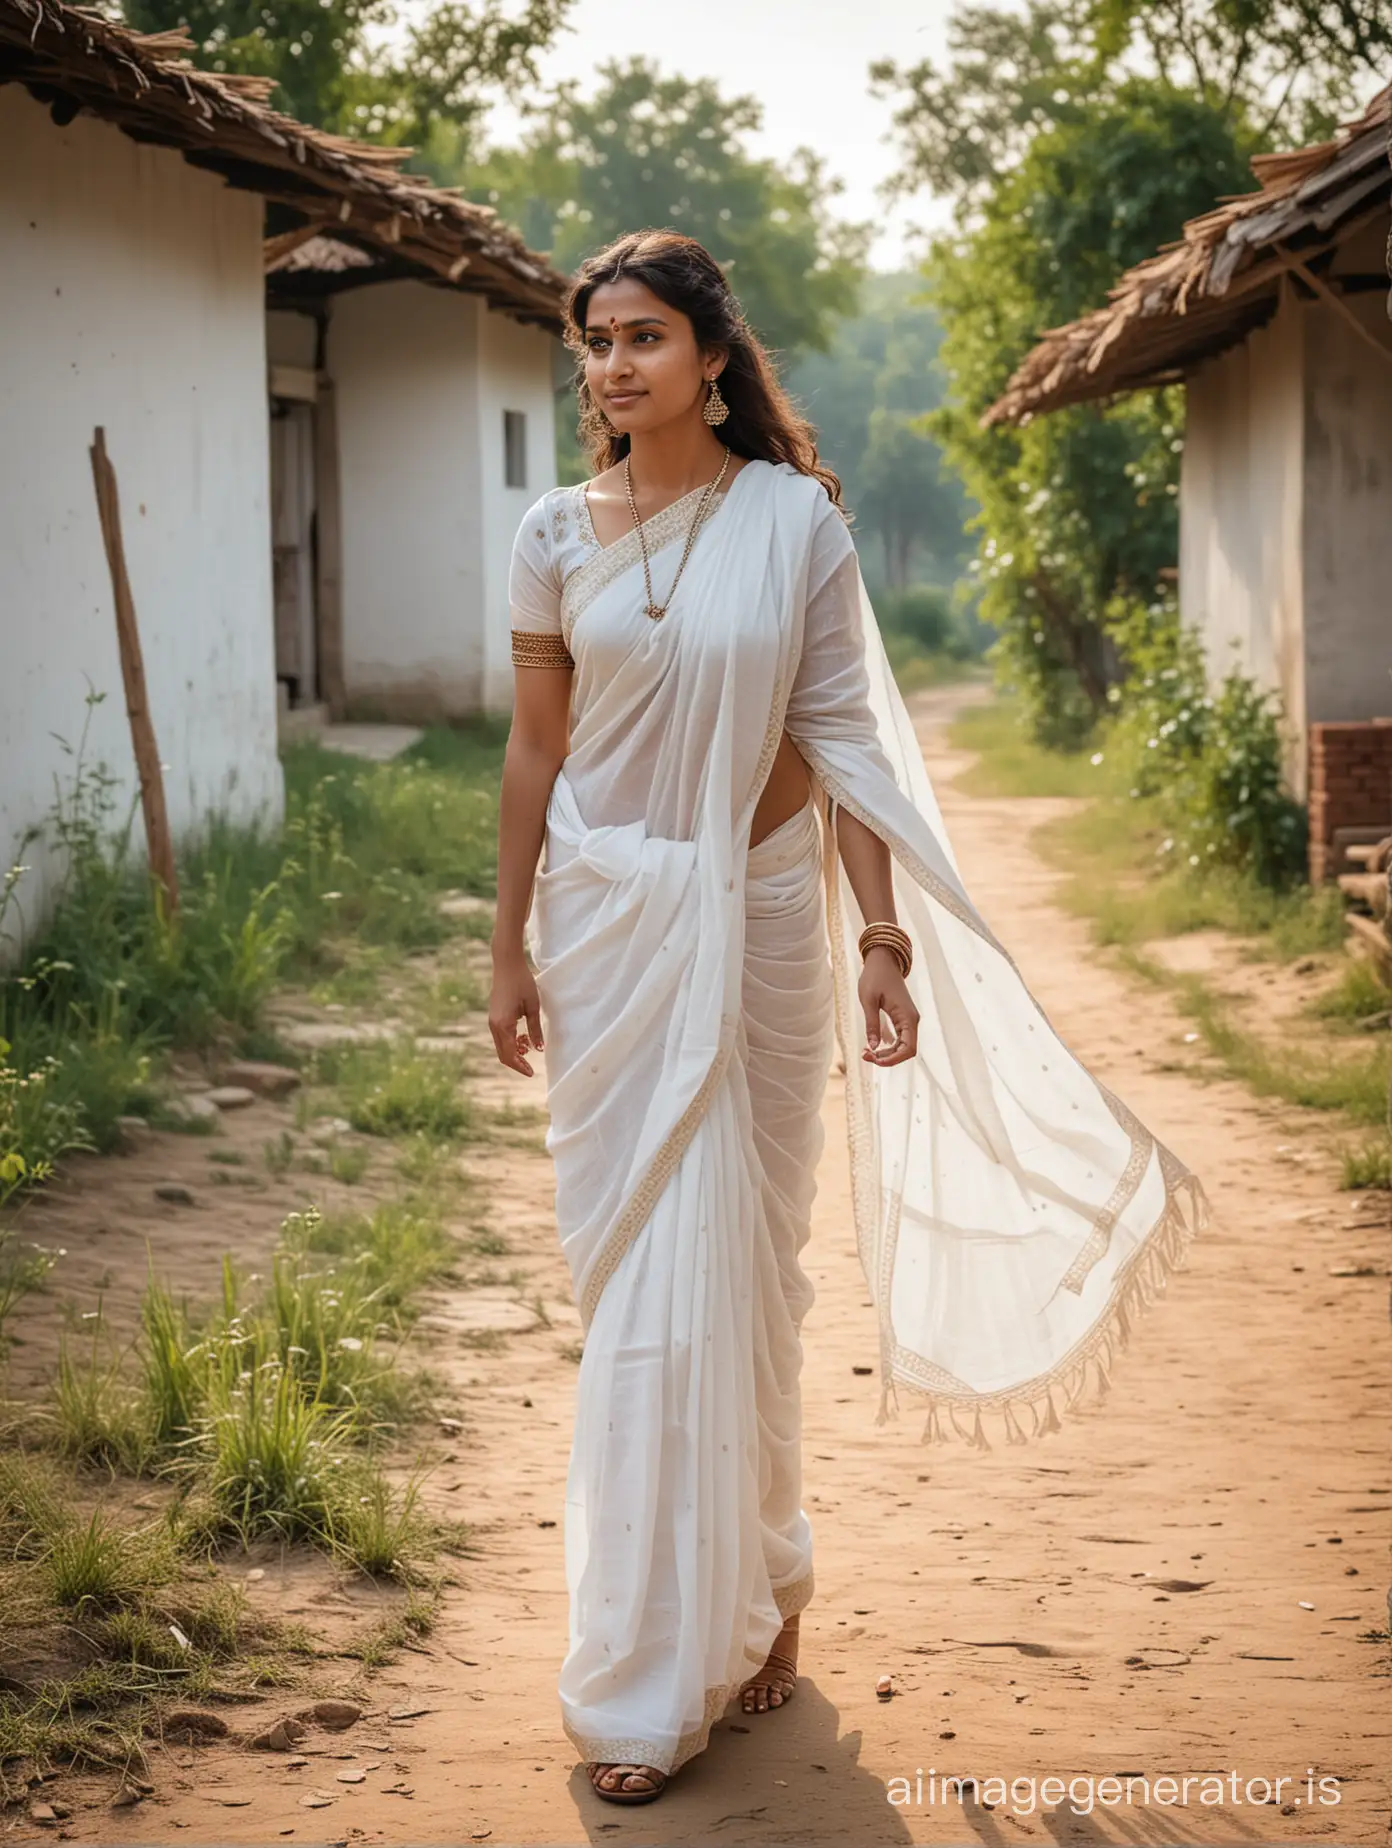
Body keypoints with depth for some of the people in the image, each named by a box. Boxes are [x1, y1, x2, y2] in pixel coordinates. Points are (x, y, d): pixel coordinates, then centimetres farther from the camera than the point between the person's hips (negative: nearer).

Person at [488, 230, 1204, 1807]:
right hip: (605, 921, 1)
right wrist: (508, 948, 4)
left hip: (755, 919, -1)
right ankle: (648, 1676, 15)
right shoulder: (559, 535, 1)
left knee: (736, 1266, 5)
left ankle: (750, 1588, 26)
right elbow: (535, 748, 6)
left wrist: (883, 935, -8)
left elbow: (839, 737, -3)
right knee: (635, 1274, 3)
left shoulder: (793, 520, -4)